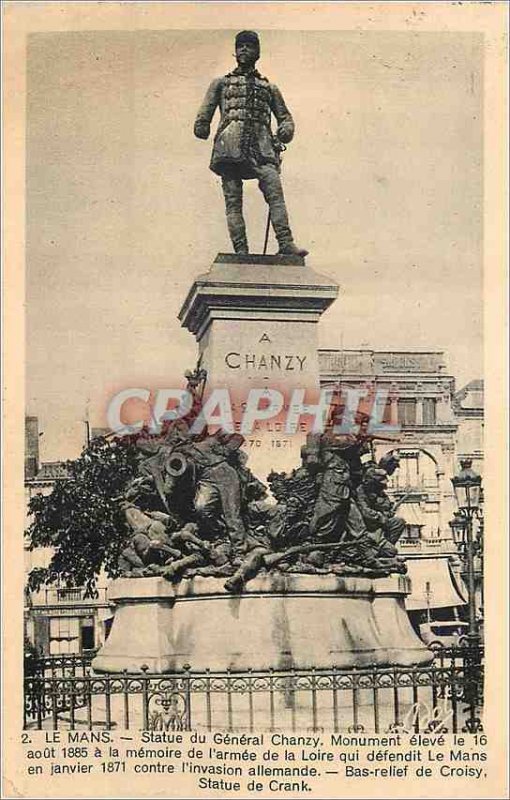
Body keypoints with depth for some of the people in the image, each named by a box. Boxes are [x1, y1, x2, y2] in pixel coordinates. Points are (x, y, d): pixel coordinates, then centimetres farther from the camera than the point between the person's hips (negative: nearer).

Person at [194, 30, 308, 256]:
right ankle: (241, 252, -11)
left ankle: (286, 245, -29)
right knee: (233, 200, -9)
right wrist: (201, 128, -3)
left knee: (275, 192, -20)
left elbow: (285, 116, 25)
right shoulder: (222, 83, 22)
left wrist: (286, 129, 3)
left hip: (260, 147, 1)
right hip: (230, 148, 0)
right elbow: (203, 117, 17)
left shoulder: (269, 88, 27)